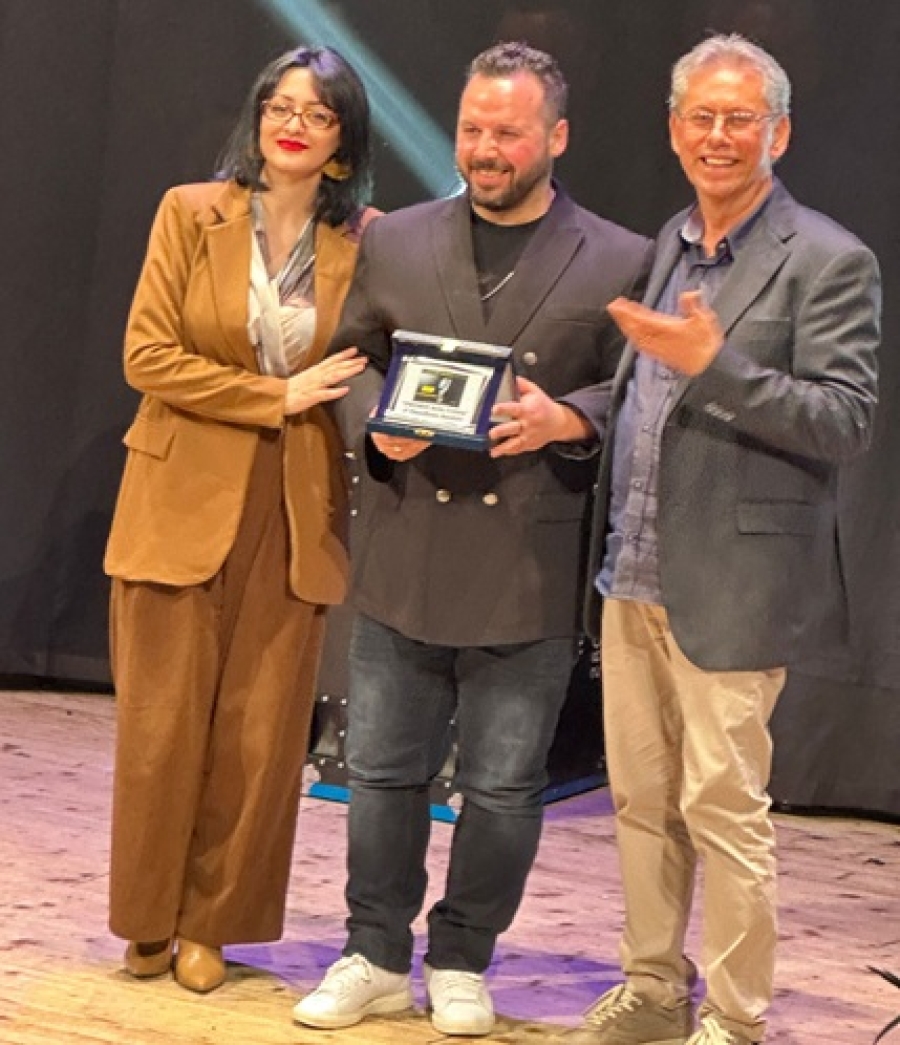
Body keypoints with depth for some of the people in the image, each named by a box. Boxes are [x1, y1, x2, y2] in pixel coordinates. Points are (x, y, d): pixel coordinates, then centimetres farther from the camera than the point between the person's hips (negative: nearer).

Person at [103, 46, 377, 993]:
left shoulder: (366, 241, 3)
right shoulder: (191, 214, -1)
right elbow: (147, 355, -7)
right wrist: (277, 398, -12)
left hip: (296, 515, 1)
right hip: (183, 504, -1)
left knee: (260, 730, 3)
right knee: (165, 721, 2)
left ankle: (211, 921, 17)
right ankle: (148, 919, 17)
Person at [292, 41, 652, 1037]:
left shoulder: (618, 263, 0)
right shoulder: (393, 243, 7)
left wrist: (565, 419, -16)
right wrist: (376, 426, -7)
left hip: (530, 570, -2)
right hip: (403, 556, 2)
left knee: (503, 787, 6)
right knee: (383, 769, 9)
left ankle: (462, 963, 22)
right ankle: (376, 956, 22)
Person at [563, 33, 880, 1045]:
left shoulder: (828, 262, -8)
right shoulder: (663, 248, 14)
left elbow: (845, 421, -15)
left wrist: (713, 362, -23)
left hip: (730, 584, -7)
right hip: (633, 574, 7)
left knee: (723, 806, -4)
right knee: (640, 799, 13)